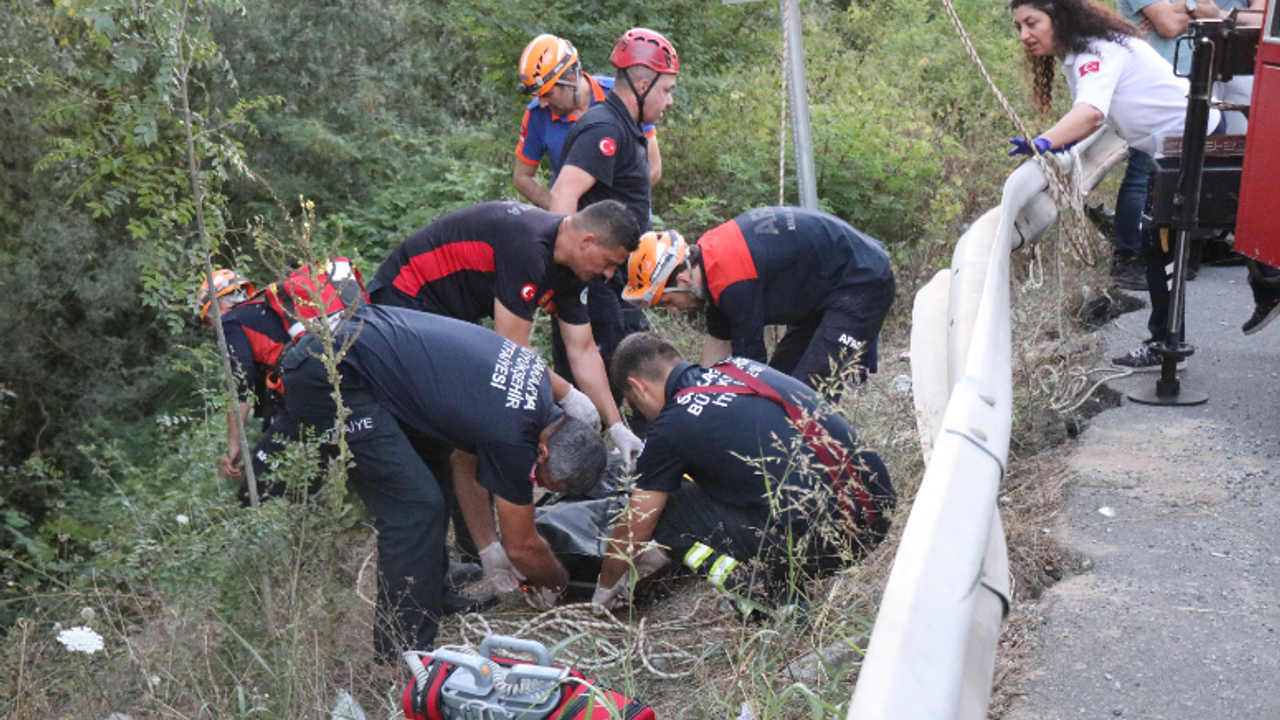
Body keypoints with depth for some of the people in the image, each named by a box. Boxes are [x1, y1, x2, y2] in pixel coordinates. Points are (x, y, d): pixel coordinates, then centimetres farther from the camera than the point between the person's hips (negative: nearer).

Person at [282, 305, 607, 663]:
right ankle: (402, 655, 0)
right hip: (325, 377, -10)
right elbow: (522, 546, -2)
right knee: (415, 508, -11)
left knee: (432, 470, 19)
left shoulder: (535, 374, 5)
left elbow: (468, 457, 19)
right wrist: (558, 582, 18)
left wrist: (489, 548, 20)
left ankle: (433, 593, 34)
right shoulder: (513, 437, -18)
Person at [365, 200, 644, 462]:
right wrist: (567, 395, -16)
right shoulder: (527, 248, -33)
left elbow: (583, 351, 2)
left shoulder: (569, 269, -3)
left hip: (455, 312, 9)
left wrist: (617, 427, 1)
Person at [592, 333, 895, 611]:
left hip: (824, 540, -8)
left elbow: (633, 532, 6)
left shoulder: (672, 426, -5)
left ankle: (762, 596, -5)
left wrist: (604, 592, 28)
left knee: (666, 510, 4)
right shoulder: (743, 366, 16)